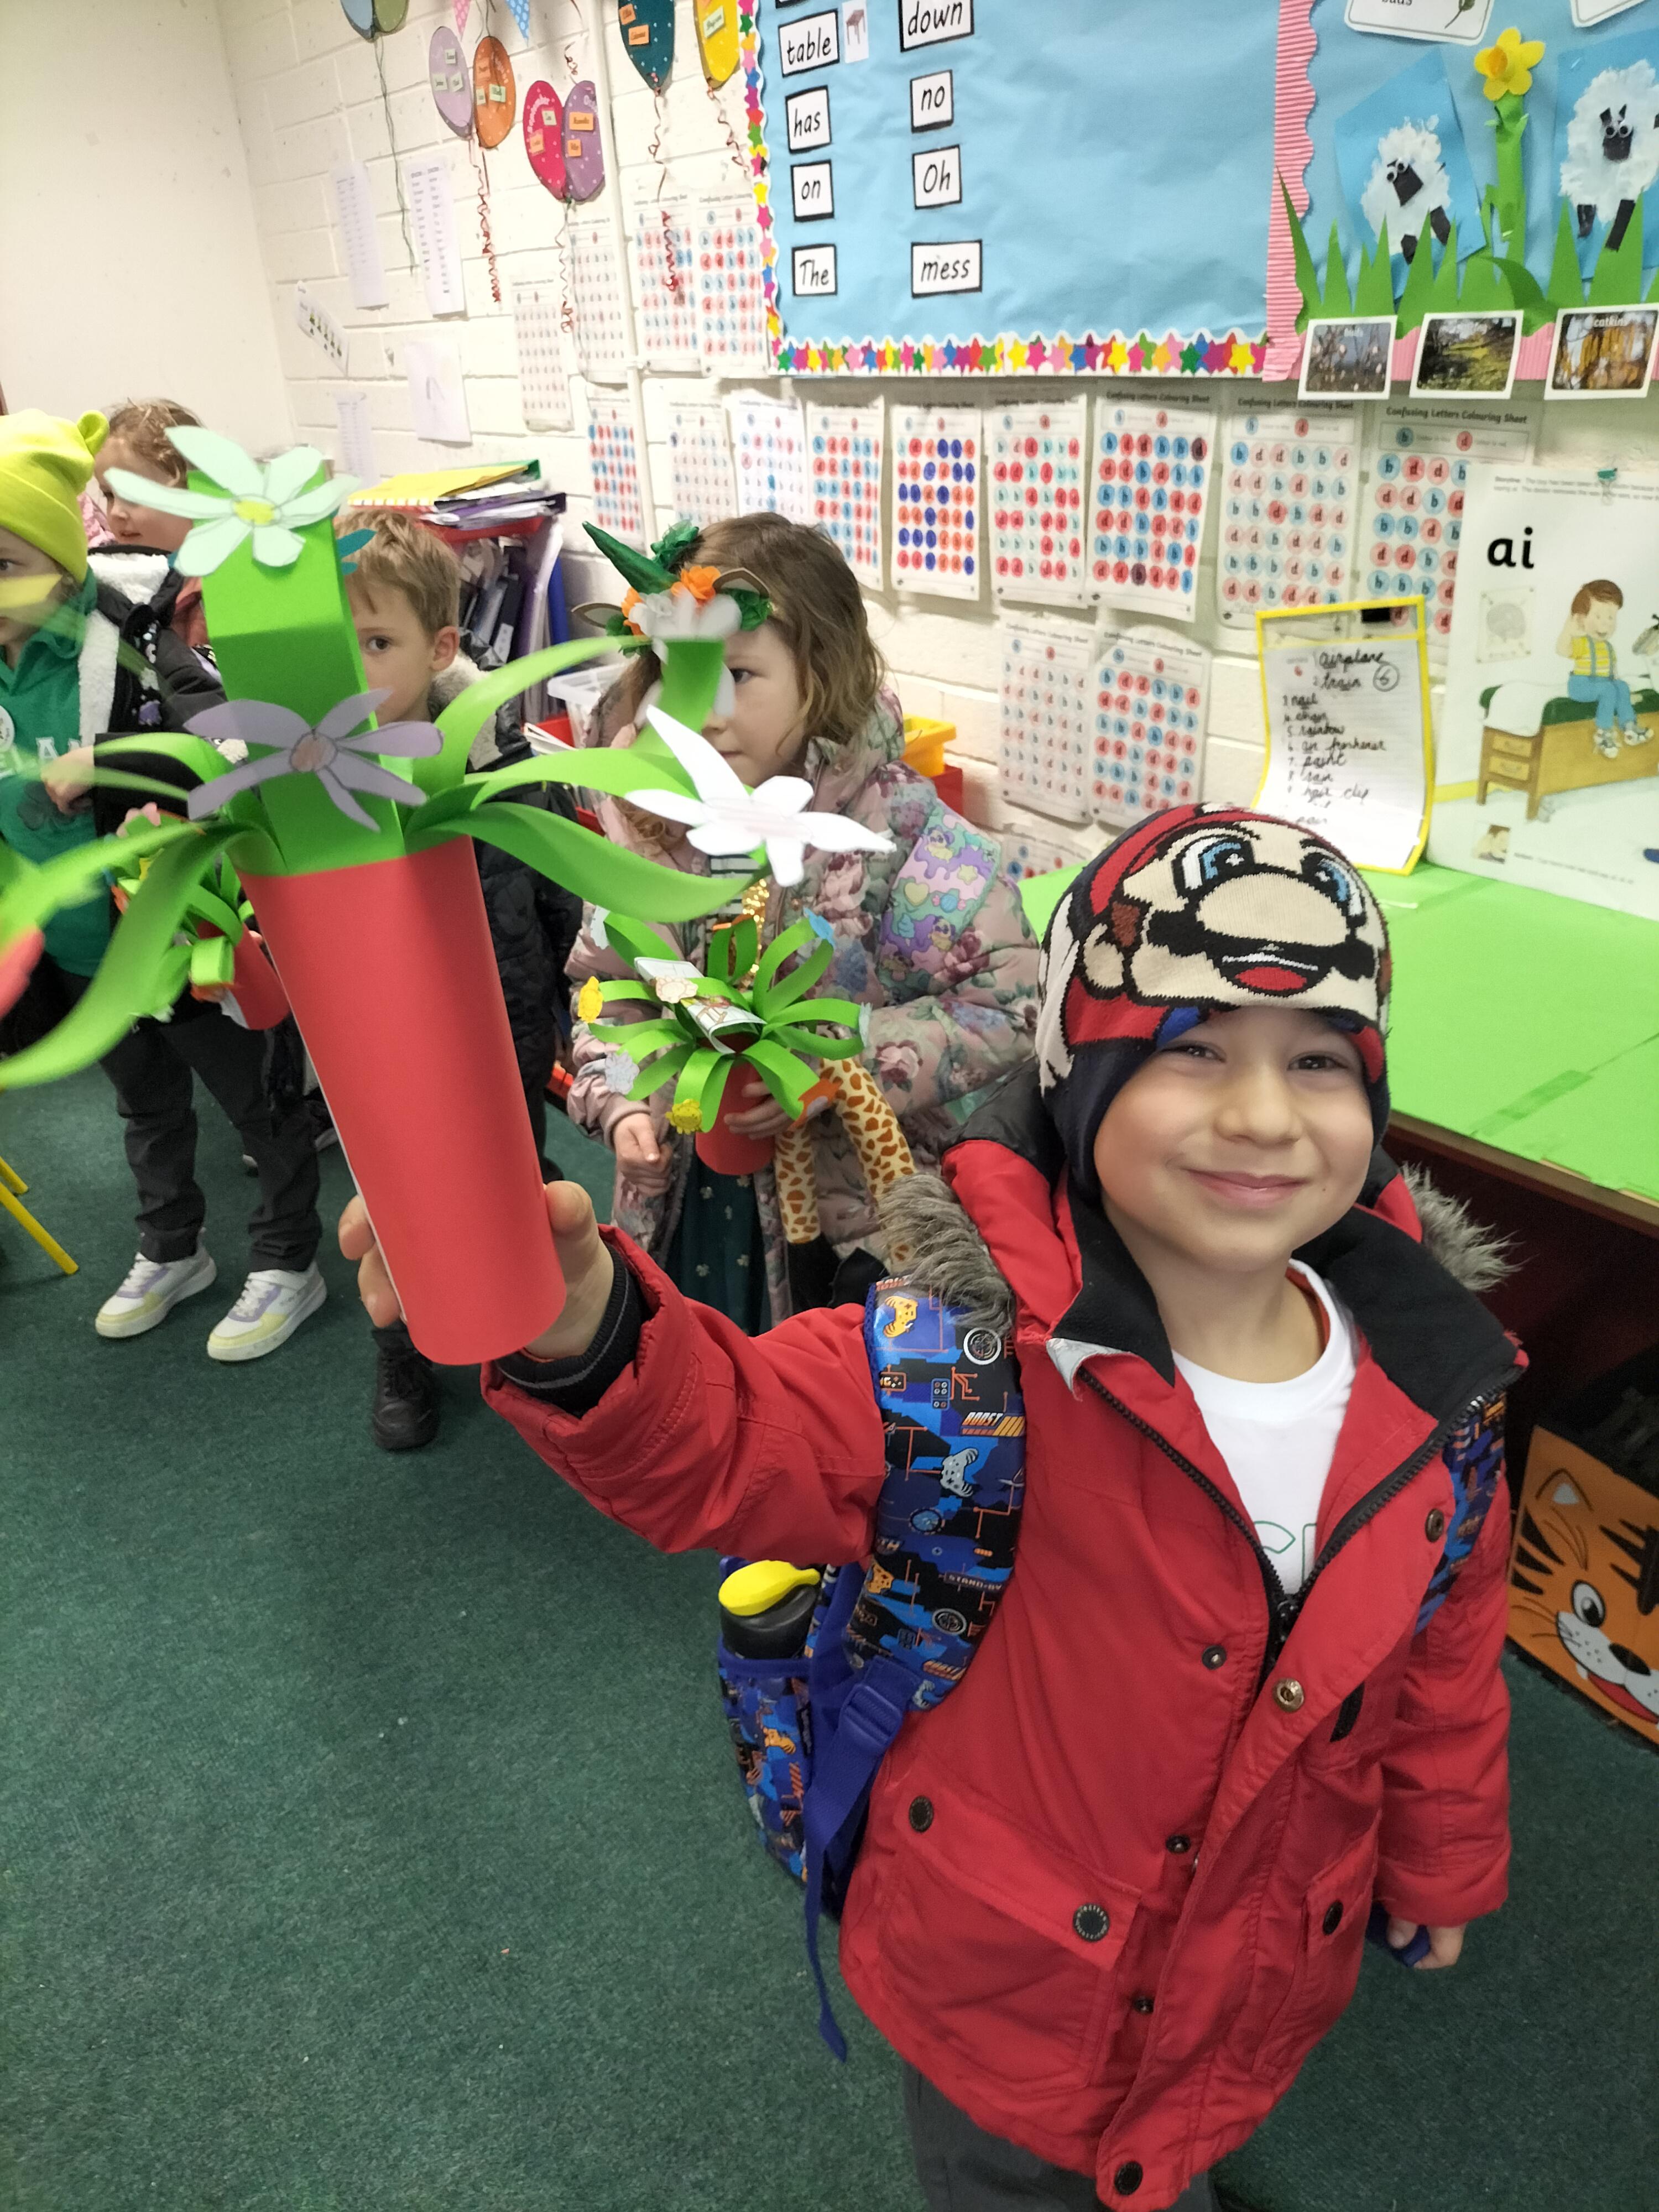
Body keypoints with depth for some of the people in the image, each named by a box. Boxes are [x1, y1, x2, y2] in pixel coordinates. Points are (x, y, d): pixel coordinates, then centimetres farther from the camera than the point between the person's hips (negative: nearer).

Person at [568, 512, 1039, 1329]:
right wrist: (619, 1104, -9)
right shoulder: (654, 818, -3)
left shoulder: (902, 831, -18)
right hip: (684, 1207, 5)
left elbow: (1006, 1007, -18)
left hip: (853, 1221, -4)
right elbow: (602, 984, 7)